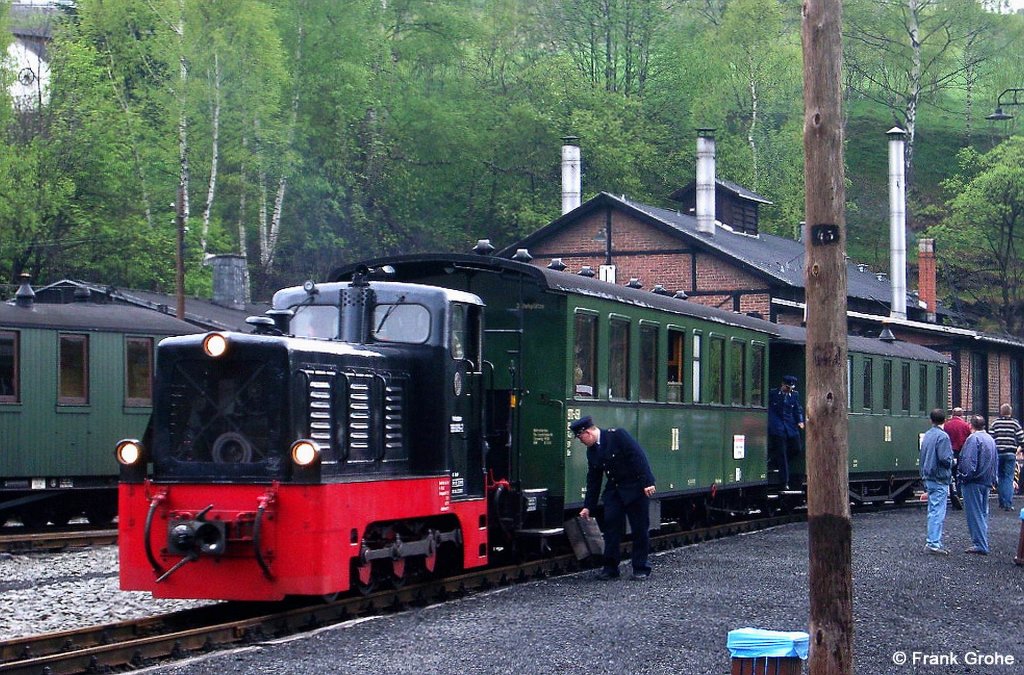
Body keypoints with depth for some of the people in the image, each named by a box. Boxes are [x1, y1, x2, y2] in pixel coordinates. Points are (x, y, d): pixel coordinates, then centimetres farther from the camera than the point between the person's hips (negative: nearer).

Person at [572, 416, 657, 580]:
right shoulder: (592, 451, 6)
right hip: (614, 490, 7)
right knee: (610, 525, -1)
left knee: (640, 528, 0)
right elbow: (593, 480, 13)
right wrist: (588, 506, 12)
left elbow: (638, 456, -20)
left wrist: (647, 482, -25)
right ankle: (610, 568, 6)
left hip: (635, 487, -7)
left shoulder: (617, 435, -16)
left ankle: (641, 569, 8)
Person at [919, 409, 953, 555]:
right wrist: (951, 463, 0)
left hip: (929, 478, 8)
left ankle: (932, 541, 18)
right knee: (938, 512, -7)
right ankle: (934, 543, -10)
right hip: (940, 479, -8)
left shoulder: (927, 435, 10)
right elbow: (945, 458, -22)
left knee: (933, 511, 14)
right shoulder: (942, 436, -15)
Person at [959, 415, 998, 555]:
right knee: (983, 513, 15)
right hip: (987, 482, 8)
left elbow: (969, 461, -21)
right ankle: (983, 543, 19)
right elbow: (996, 461, 19)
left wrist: (965, 477, -14)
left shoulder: (973, 438, -14)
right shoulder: (991, 439, 14)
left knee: (975, 513, -4)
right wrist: (992, 478, 21)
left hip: (974, 482, -8)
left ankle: (980, 545, -6)